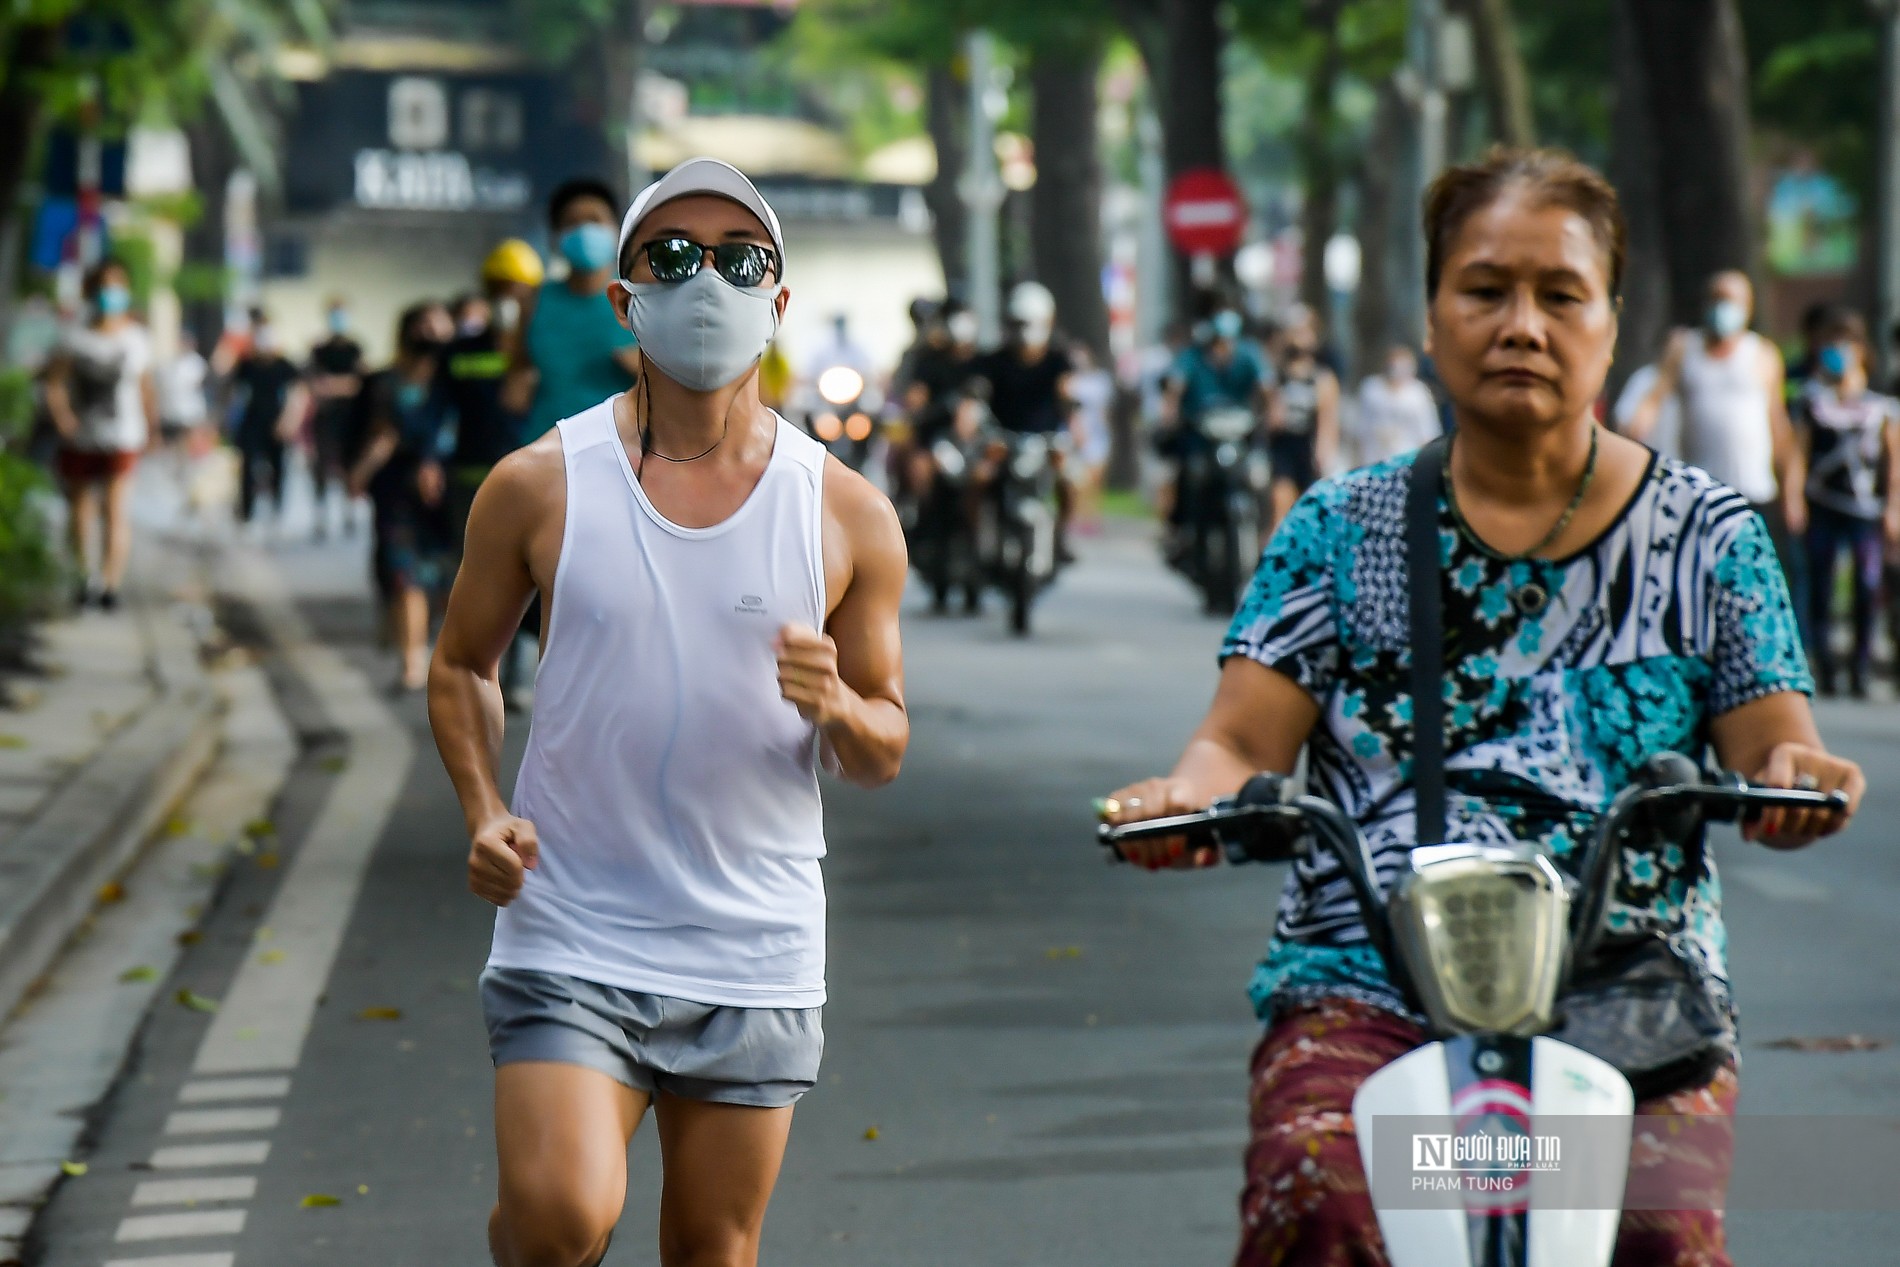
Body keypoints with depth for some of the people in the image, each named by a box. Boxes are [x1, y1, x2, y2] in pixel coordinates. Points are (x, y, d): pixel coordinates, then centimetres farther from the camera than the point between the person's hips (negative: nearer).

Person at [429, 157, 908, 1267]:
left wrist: (840, 710, -16)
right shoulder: (540, 487, -2)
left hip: (757, 960, 2)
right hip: (570, 937, -2)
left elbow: (887, 752, 7)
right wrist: (485, 813, -5)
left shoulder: (848, 516, 2)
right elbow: (462, 666, 12)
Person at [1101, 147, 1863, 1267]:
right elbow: (1243, 740, 3)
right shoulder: (1343, 529, 10)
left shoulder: (1707, 533, 11)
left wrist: (1795, 778, -20)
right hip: (1365, 985, 0)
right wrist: (1190, 794, -21)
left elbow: (1774, 741, 5)